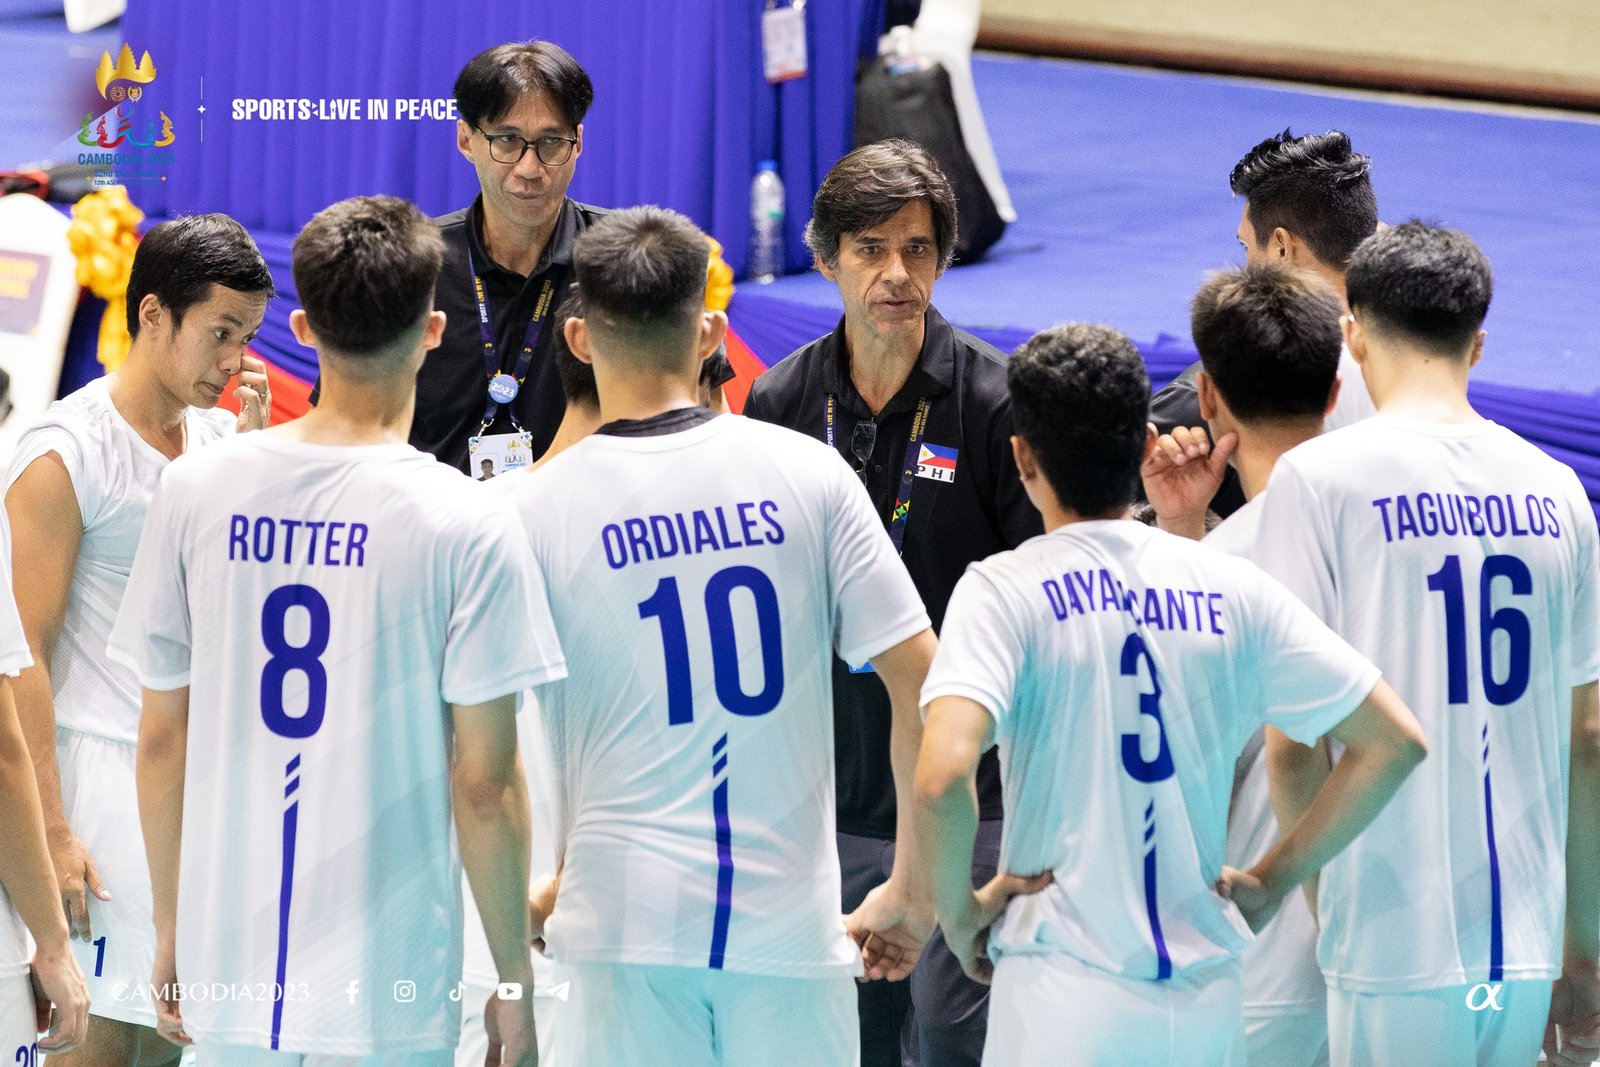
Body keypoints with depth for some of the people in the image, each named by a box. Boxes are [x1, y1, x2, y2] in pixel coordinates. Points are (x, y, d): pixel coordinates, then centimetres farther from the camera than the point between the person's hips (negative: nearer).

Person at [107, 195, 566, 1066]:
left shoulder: (196, 491, -1)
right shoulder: (469, 527, -11)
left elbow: (161, 742, 6)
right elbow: (483, 785, -10)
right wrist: (514, 981, 1)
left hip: (226, 967, 4)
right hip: (389, 994, -3)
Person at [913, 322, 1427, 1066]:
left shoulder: (1005, 590, -6)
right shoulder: (1232, 589, 6)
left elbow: (942, 775, -21)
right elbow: (1394, 741, 6)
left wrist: (959, 911, -4)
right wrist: (1271, 880, 11)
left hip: (1064, 1001, -4)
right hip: (1208, 1000, 4)